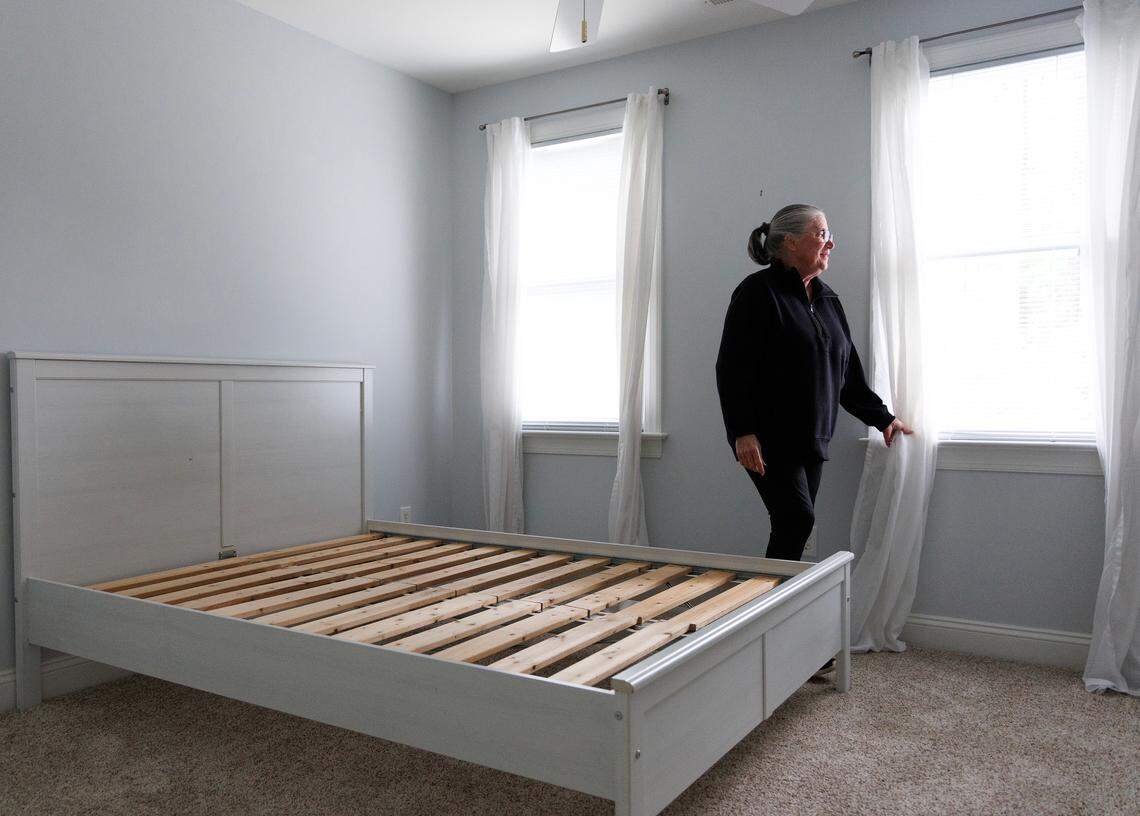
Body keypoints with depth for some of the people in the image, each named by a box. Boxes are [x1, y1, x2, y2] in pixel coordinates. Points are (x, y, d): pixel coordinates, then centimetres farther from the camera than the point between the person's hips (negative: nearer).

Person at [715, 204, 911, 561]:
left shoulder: (826, 298, 16)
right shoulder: (758, 292, -8)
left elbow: (848, 370, 21)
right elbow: (732, 367, -14)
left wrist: (882, 417, 19)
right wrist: (743, 432, -21)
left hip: (811, 439, 8)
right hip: (769, 439, -7)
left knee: (796, 525, 7)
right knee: (798, 518, -15)